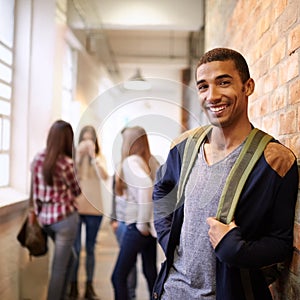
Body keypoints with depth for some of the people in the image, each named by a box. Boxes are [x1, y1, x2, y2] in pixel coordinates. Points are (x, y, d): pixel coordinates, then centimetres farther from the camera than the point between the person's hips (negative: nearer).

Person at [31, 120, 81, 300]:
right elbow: (77, 191, -2)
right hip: (65, 217, -7)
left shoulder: (38, 159, 3)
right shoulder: (67, 162, -15)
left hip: (44, 217, 7)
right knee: (59, 267, 4)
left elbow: (35, 189, 10)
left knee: (68, 259, 24)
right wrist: (77, 167, 9)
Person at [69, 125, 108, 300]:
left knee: (90, 248, 10)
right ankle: (74, 286, 16)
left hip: (94, 208, 1)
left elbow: (105, 177, -15)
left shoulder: (100, 157, 2)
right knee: (76, 248, 1)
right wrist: (79, 155, -20)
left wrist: (93, 156, -24)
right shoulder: (75, 155, 0)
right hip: (76, 207, -1)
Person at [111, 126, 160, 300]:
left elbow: (146, 186, -29)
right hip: (151, 223, 8)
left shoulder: (131, 161, -13)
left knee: (119, 276, 3)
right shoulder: (151, 159, 7)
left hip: (138, 225, -8)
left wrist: (142, 222, -21)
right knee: (151, 272, 18)